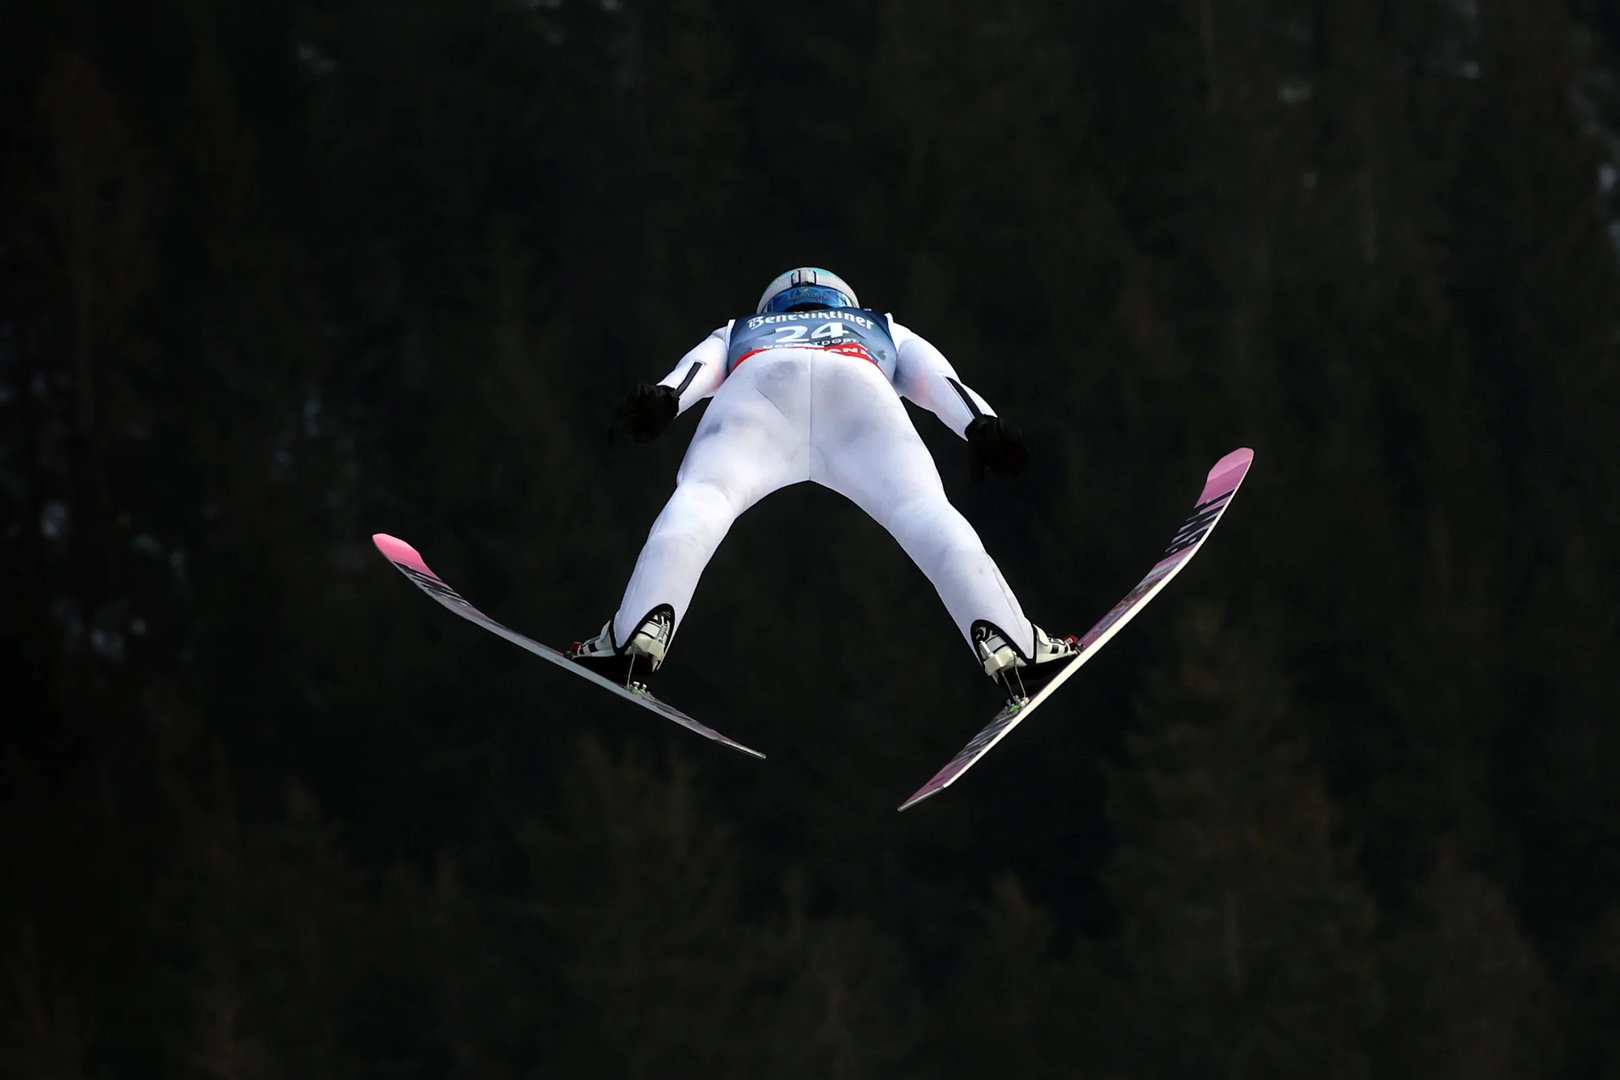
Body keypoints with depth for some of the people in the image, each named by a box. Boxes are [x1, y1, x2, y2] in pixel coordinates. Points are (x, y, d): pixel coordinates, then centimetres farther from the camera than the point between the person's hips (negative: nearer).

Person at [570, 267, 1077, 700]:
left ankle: (642, 629, -42)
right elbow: (940, 381, 26)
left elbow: (698, 367, 22)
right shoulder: (884, 332, 47)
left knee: (702, 497, -16)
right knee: (923, 510, -11)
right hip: (858, 388, 0)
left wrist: (663, 397, 2)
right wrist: (981, 424, 8)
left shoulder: (737, 334, 45)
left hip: (758, 380, 0)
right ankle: (1005, 642, -33)